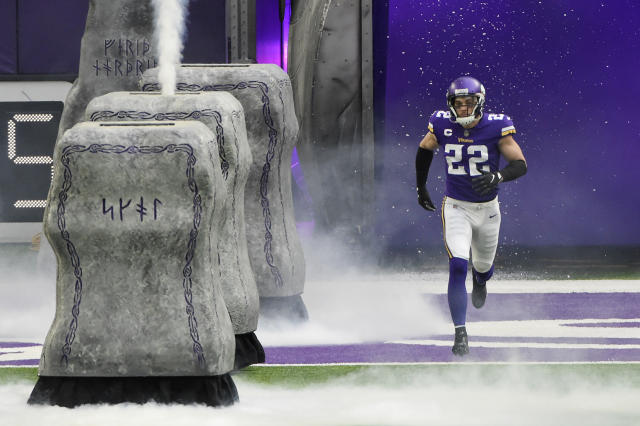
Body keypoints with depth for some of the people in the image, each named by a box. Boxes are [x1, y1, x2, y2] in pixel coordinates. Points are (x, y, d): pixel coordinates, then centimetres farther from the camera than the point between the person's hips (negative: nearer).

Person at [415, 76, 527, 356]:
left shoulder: (496, 128, -16)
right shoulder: (442, 126, -10)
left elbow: (520, 164, -14)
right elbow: (425, 149, 12)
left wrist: (497, 177, -34)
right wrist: (420, 187, 18)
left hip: (487, 209, 1)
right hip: (456, 208, -1)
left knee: (483, 267, 20)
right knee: (458, 266, -20)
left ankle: (480, 280, 61)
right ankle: (460, 333, -15)